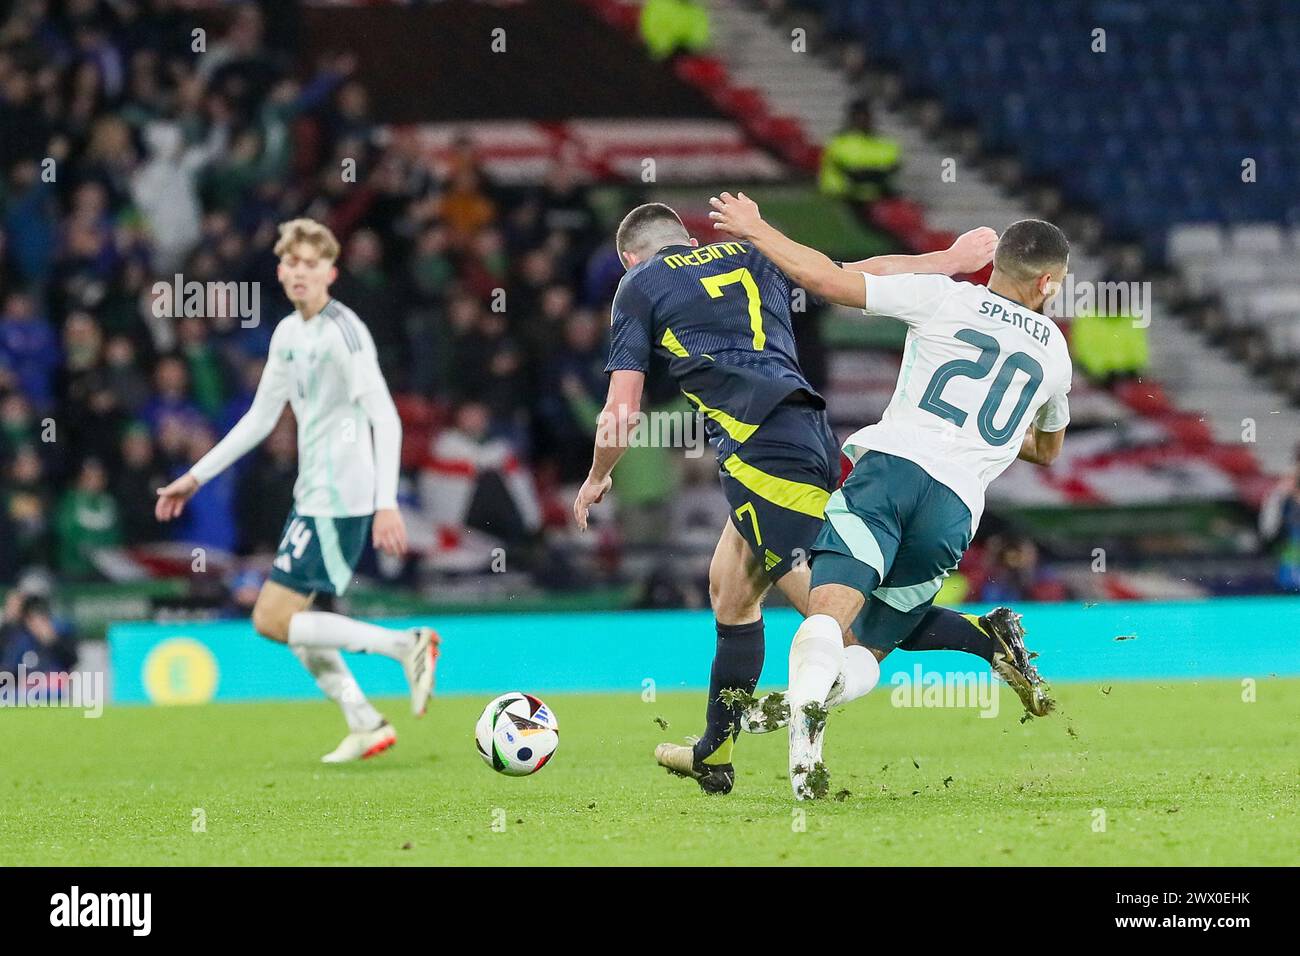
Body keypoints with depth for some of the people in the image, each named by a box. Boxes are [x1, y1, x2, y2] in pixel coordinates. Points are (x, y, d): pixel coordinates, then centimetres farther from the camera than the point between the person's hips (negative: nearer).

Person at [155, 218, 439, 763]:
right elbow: (261, 417, 23)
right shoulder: (289, 333, 13)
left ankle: (407, 646, -10)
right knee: (293, 620, 13)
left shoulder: (343, 331, -14)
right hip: (311, 498, 9)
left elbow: (386, 419, -20)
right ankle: (366, 725, 17)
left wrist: (387, 504, -29)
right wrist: (197, 477, 24)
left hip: (340, 502, -9)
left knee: (273, 620, -11)